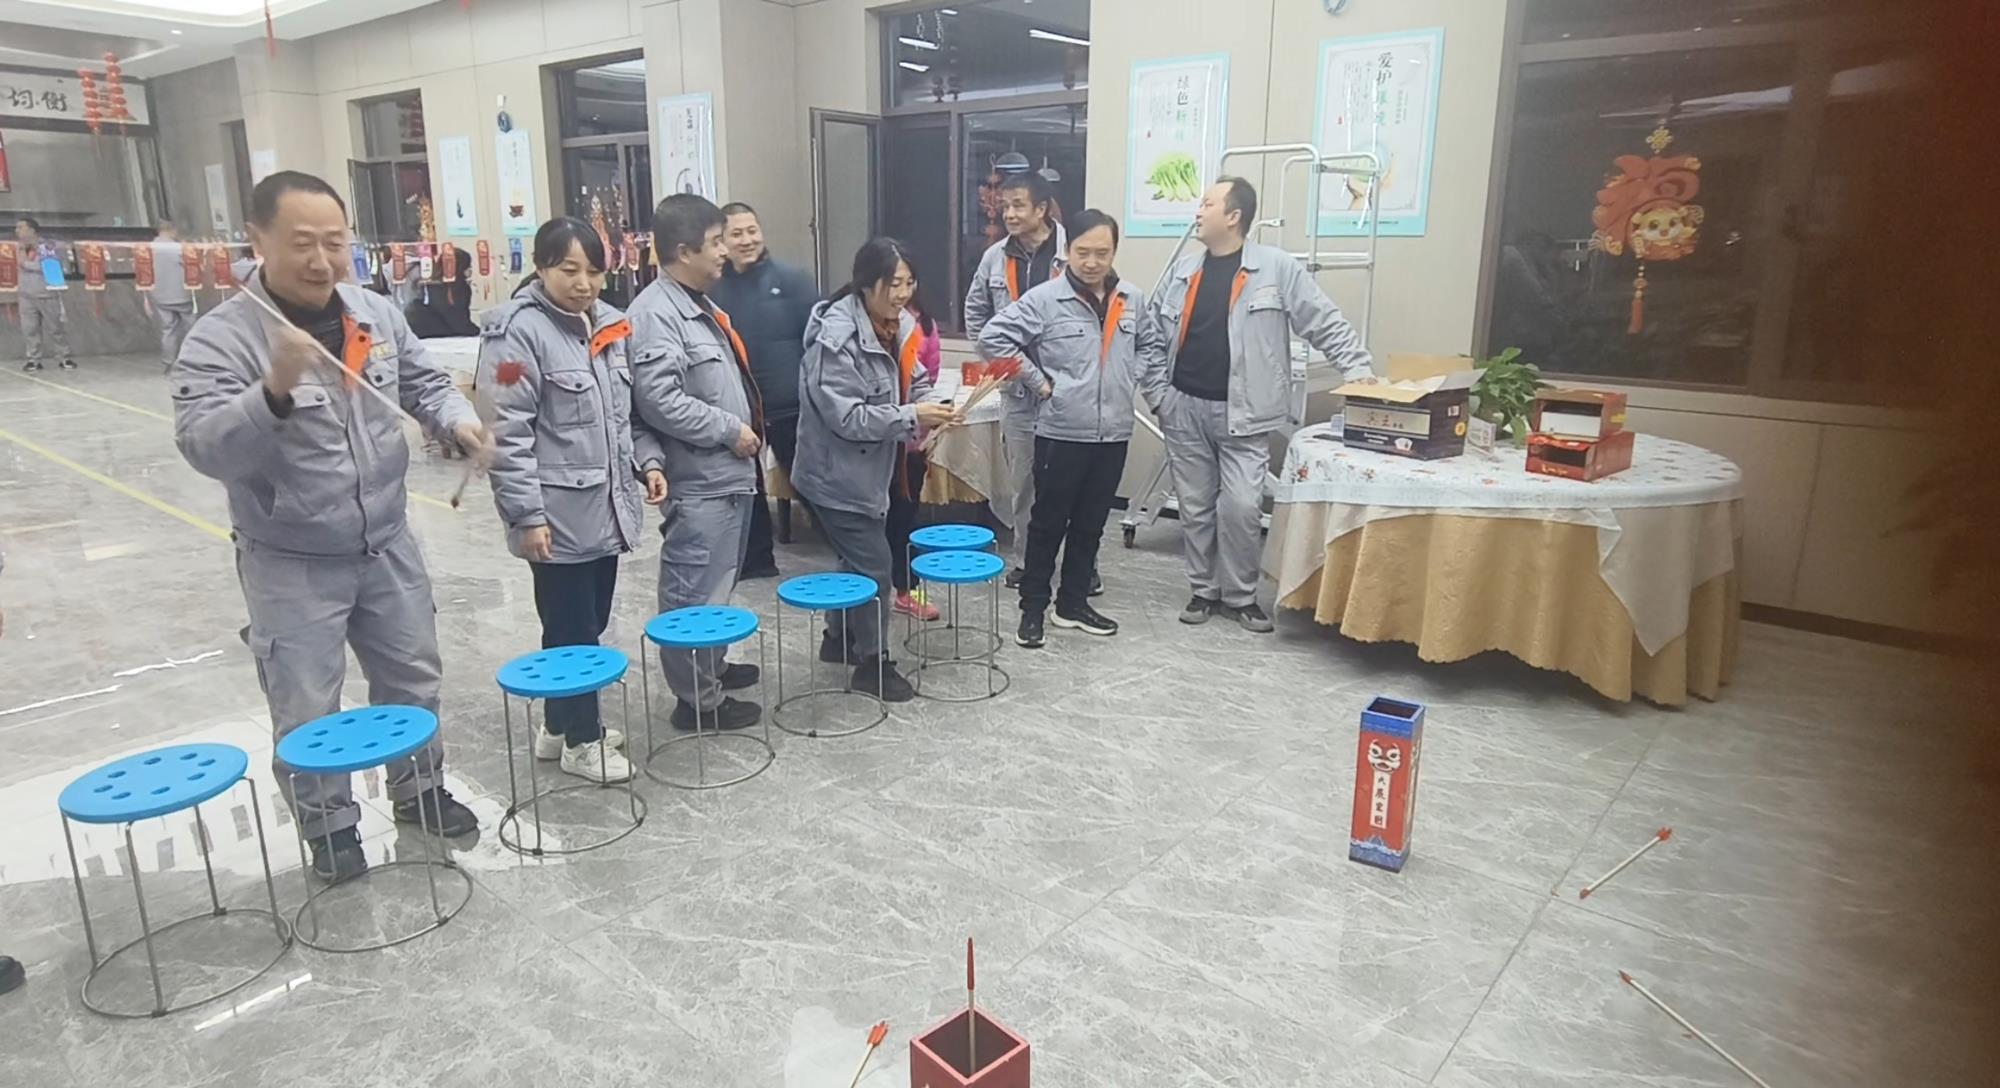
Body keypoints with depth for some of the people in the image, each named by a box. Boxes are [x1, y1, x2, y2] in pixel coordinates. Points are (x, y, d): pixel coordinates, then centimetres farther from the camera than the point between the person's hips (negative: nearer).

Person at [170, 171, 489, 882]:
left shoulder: (377, 315, -2)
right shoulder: (220, 339, -18)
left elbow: (424, 383, 11)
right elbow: (205, 448, -26)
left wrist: (456, 420, -11)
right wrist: (275, 390, -42)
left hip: (386, 546, 5)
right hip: (291, 565, -4)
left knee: (413, 679, 18)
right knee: (307, 712, 8)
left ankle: (419, 791, 39)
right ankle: (331, 829, 29)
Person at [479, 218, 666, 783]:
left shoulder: (608, 322, 10)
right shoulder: (518, 331, -13)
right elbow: (507, 434, -16)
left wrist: (647, 460, 9)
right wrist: (527, 514, -19)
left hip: (608, 507, 8)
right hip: (559, 514, -7)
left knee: (590, 624, 16)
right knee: (571, 629, 3)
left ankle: (560, 725, 34)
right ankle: (581, 740, 20)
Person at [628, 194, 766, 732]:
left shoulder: (699, 305, 15)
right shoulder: (655, 313, -17)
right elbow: (660, 401, -25)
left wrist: (747, 430, 13)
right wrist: (731, 430, -18)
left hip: (729, 473, 10)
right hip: (699, 481, -10)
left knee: (717, 587, 21)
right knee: (694, 594, 0)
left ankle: (712, 667, 36)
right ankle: (698, 698, 10)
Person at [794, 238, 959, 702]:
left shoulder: (896, 325, 1)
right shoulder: (836, 337, -25)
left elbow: (912, 382, 13)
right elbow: (846, 416, -28)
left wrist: (934, 404, -8)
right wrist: (912, 417, -28)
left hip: (868, 470, 9)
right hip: (837, 476, -9)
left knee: (858, 558, 22)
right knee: (874, 567, -2)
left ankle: (839, 639, 41)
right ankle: (872, 663, 14)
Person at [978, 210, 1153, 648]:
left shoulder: (1133, 300, 4)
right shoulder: (1044, 299, -11)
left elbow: (1150, 344, 22)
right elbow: (993, 338, -12)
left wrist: (1130, 380, 8)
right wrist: (1038, 381, -10)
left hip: (1114, 433, 5)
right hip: (1061, 432, -4)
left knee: (1090, 525, 14)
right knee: (1048, 523, 6)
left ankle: (1073, 603, 28)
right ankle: (1033, 607, 19)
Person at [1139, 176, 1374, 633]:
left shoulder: (1277, 268, -4)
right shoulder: (1183, 270, 8)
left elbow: (1326, 324, -2)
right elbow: (1153, 336, 12)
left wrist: (1358, 368, -10)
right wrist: (1158, 394, 5)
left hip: (1242, 414, -4)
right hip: (1185, 410, 4)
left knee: (1241, 507, -8)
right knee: (1195, 506, 10)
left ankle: (1240, 595, 12)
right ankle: (1203, 590, 25)